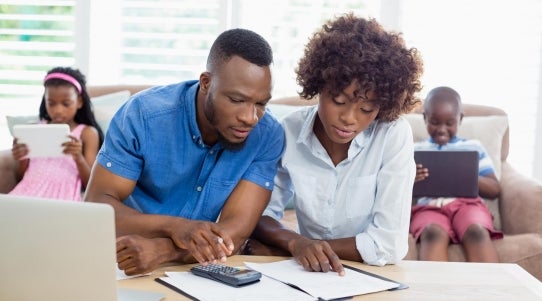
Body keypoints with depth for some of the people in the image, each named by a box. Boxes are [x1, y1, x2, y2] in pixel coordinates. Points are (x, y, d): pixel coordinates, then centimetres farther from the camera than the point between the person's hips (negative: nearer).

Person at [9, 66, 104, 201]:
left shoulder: (87, 133, 10)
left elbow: (90, 184, 4)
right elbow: (22, 177, 18)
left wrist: (79, 158, -14)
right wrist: (22, 160, -3)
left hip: (63, 192, -3)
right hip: (29, 189, 3)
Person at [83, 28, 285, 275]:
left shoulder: (268, 137, -13)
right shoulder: (142, 114, -16)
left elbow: (236, 231, -19)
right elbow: (96, 204, -15)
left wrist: (160, 250, -36)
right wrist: (174, 226, -32)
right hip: (128, 265, -1)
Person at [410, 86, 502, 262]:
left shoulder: (474, 147, 21)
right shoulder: (415, 150, 21)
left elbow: (495, 189, 15)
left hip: (467, 203, 1)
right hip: (429, 207, -1)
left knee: (477, 232, -35)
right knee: (433, 233, -37)